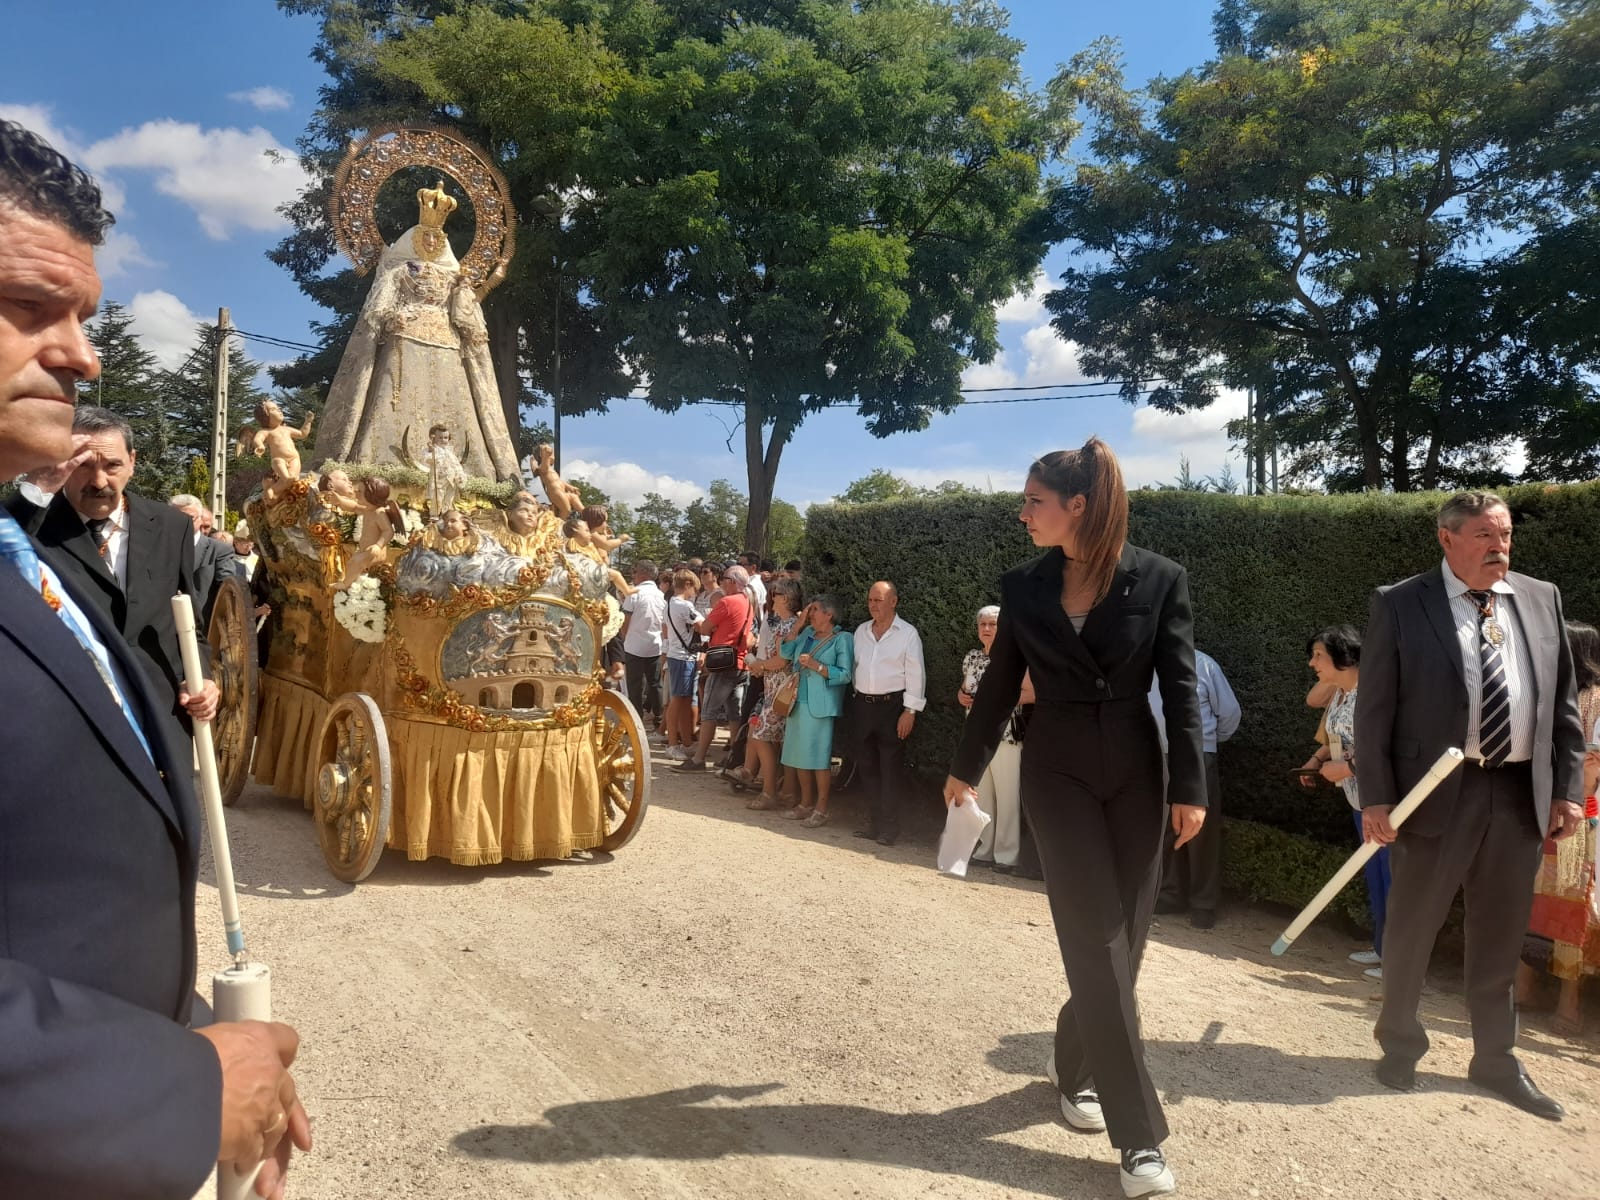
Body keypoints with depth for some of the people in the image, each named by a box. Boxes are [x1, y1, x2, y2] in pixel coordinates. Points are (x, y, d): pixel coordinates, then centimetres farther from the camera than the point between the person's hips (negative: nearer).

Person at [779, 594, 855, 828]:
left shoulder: (842, 639, -5)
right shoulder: (807, 633, 13)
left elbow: (845, 674, -12)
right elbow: (786, 652, 6)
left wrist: (816, 665, -19)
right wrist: (798, 624, 4)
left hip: (820, 707, -7)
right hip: (798, 703, 7)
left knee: (820, 758, -3)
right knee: (800, 756, 13)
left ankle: (821, 809, 6)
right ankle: (806, 804, 25)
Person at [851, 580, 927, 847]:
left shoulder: (907, 633, -6)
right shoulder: (861, 631, 10)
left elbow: (915, 674, -8)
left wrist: (910, 711, -13)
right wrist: (857, 701, 12)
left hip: (892, 705, -6)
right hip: (863, 705, 6)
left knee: (891, 767, -1)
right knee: (867, 765, 10)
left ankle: (889, 825, 6)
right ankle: (875, 819, 22)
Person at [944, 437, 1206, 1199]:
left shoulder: (1160, 580, -5)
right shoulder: (1023, 585, -1)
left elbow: (1181, 687, -5)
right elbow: (1000, 683, 8)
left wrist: (1190, 787, -8)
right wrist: (967, 766, 14)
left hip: (1135, 770, 1)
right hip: (1056, 771, 0)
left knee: (1124, 937, 9)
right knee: (1098, 942, -4)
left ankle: (1073, 1063, 35)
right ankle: (1138, 1133, 4)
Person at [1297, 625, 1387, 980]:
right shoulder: (1337, 692, 10)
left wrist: (1346, 767, -20)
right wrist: (1317, 759, 8)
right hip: (1360, 798, 10)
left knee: (1392, 876, -3)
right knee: (1375, 874, 16)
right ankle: (1382, 948, 27)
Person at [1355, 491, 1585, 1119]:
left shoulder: (1542, 599, 7)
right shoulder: (1399, 605, -7)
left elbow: (1563, 702, 10)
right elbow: (1374, 709, -7)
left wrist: (1567, 786, 4)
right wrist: (1377, 797, -12)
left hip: (1521, 792, 4)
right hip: (1439, 791, -3)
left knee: (1501, 937, 16)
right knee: (1411, 928, 10)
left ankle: (1495, 1059, 33)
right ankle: (1400, 1043, 31)